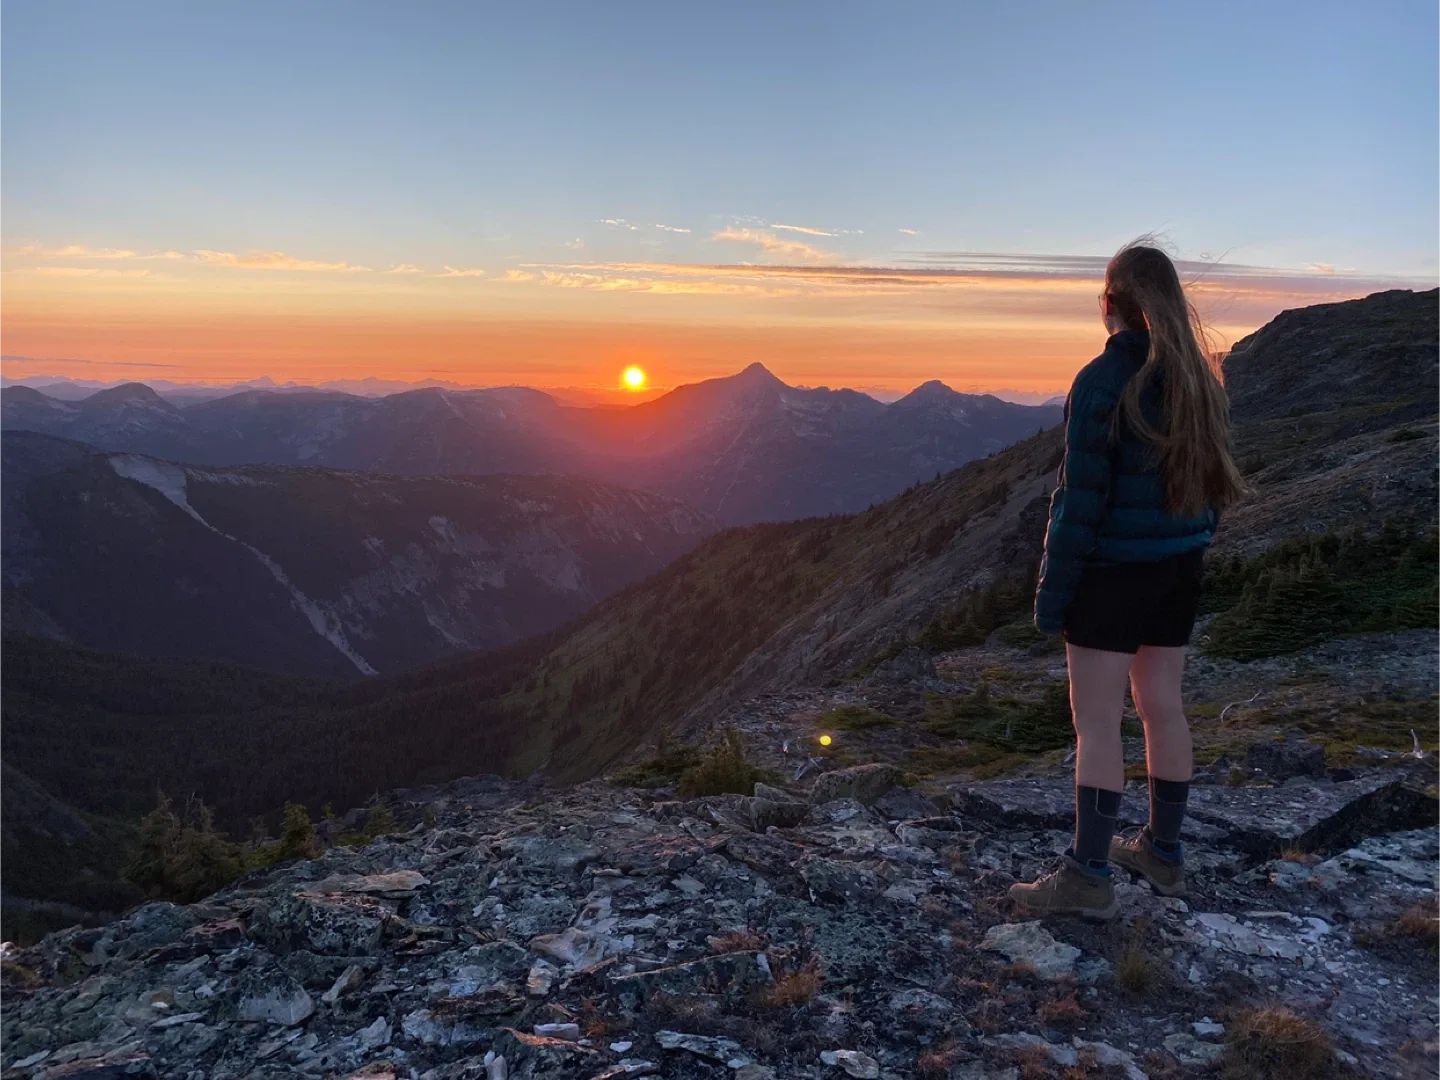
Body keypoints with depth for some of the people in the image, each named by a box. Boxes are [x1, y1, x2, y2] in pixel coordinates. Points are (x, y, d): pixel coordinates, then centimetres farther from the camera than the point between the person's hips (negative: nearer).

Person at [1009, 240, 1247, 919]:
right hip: (1178, 568, 8)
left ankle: (1088, 876, 4)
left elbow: (1081, 497, -18)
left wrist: (1052, 589, -12)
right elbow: (1212, 480, 12)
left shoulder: (1102, 381, -16)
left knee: (1096, 722, -2)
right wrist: (1190, 550, 21)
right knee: (1162, 706, 15)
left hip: (1112, 570, -7)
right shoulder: (1199, 379, 7)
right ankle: (1162, 853, 28)